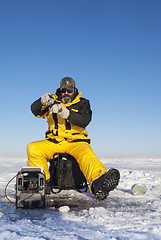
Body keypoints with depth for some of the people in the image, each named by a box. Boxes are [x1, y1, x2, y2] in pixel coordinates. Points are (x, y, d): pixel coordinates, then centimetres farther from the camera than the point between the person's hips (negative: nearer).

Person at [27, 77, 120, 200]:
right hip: (55, 141, 3)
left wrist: (67, 113, -26)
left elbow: (85, 120, -9)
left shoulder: (82, 103, 12)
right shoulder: (54, 101, 18)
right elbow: (35, 110, 4)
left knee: (87, 156, -35)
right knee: (33, 148, -24)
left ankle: (99, 184, -62)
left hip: (76, 140, -2)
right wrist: (43, 101, -20)